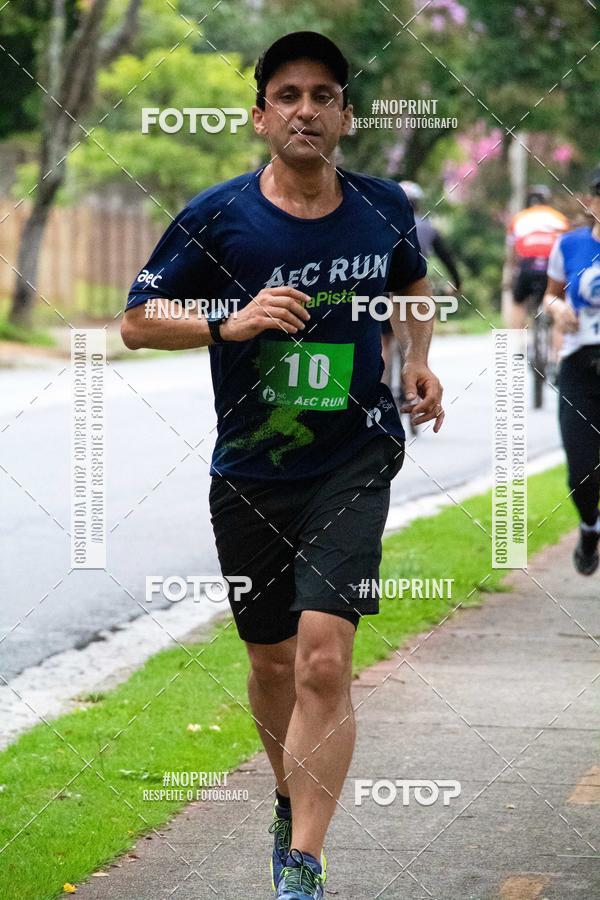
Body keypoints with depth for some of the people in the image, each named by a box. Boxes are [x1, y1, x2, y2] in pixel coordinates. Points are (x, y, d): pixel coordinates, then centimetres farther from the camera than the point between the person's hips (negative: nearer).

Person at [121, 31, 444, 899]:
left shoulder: (383, 207, -1)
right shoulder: (218, 216, -8)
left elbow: (412, 285, 22)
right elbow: (137, 321, -3)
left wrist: (418, 363, 5)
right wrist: (228, 324, -19)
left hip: (353, 460, -1)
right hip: (250, 472, 1)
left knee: (324, 661, -17)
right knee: (272, 662, 16)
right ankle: (291, 797, 45)